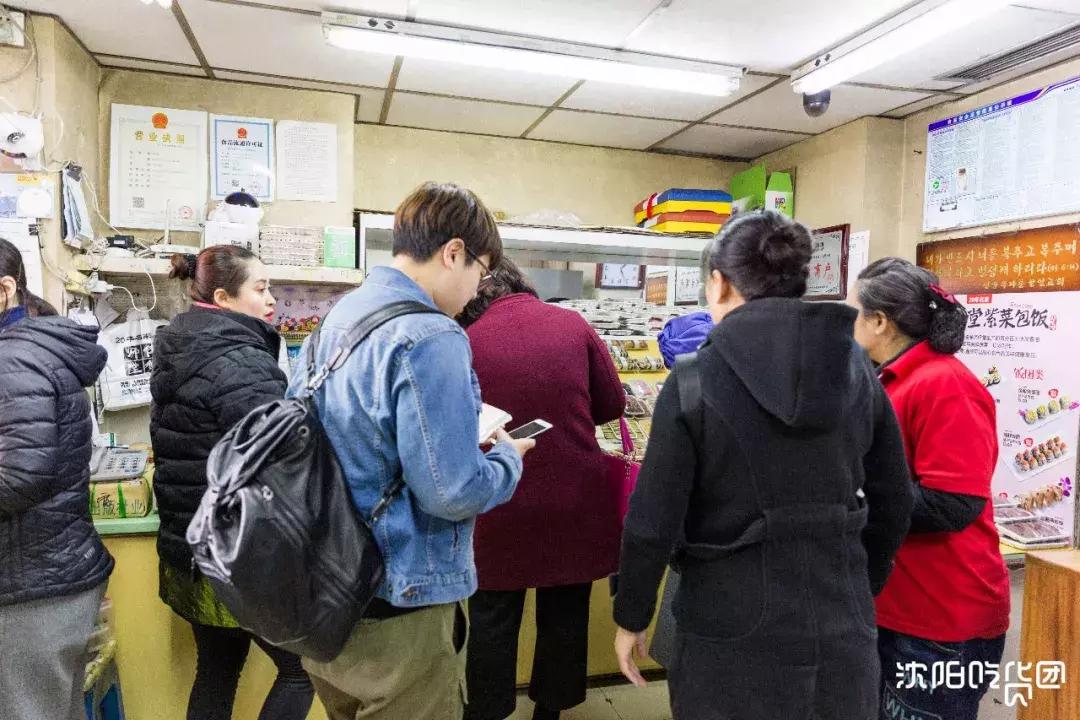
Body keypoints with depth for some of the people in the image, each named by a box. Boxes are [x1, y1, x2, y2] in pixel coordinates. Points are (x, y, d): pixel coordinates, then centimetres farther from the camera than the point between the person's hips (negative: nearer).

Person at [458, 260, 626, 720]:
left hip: (502, 505, -1)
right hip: (575, 500, 2)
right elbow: (613, 406, 5)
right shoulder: (573, 324, -2)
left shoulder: (468, 341, -8)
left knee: (493, 618, 15)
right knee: (565, 615, 18)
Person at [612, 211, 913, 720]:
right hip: (842, 631, 4)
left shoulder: (695, 380, -14)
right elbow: (893, 505, 6)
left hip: (734, 634, -3)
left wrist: (631, 617, 2)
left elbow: (653, 521, -13)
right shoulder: (857, 371, -2)